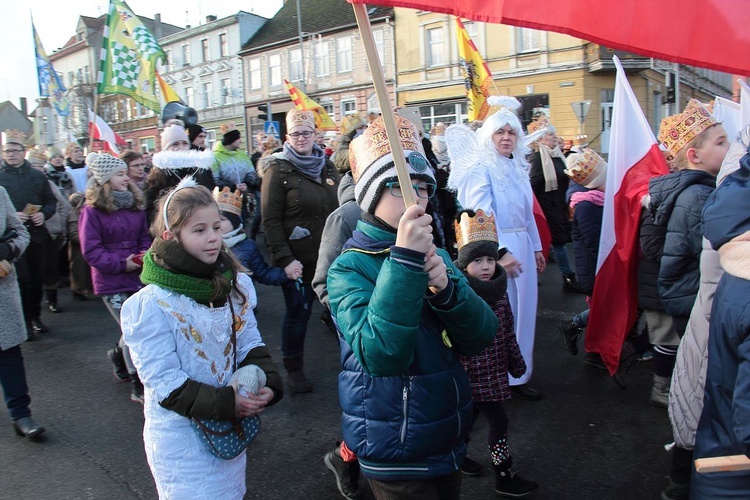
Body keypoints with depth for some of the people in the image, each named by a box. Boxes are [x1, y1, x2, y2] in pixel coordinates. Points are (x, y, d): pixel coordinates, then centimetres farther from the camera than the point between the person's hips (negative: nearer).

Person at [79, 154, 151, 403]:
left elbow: (145, 238, 13)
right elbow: (91, 250, -11)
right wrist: (121, 263, -20)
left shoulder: (135, 206, 9)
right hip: (111, 282, -5)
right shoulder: (92, 211, -8)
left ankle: (118, 354, 41)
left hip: (137, 277, 5)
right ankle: (138, 386, 7)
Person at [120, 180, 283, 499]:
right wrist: (225, 402, -27)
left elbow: (250, 343, 2)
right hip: (181, 434, -6)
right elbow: (164, 383, -20)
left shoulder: (234, 284, -2)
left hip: (231, 427, 6)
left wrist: (268, 383, -16)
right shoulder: (150, 306, -20)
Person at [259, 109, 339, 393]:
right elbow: (270, 220, -10)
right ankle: (294, 369, 23)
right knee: (298, 312, 5)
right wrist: (284, 258, -17)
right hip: (298, 259, -4)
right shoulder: (278, 169, -5)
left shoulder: (327, 166, 11)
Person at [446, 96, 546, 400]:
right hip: (496, 248, -8)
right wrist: (499, 252, -27)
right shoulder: (481, 168, -10)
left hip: (522, 247, 8)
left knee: (522, 311, 13)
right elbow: (482, 214, -20)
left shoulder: (518, 167, 13)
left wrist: (536, 247, 18)